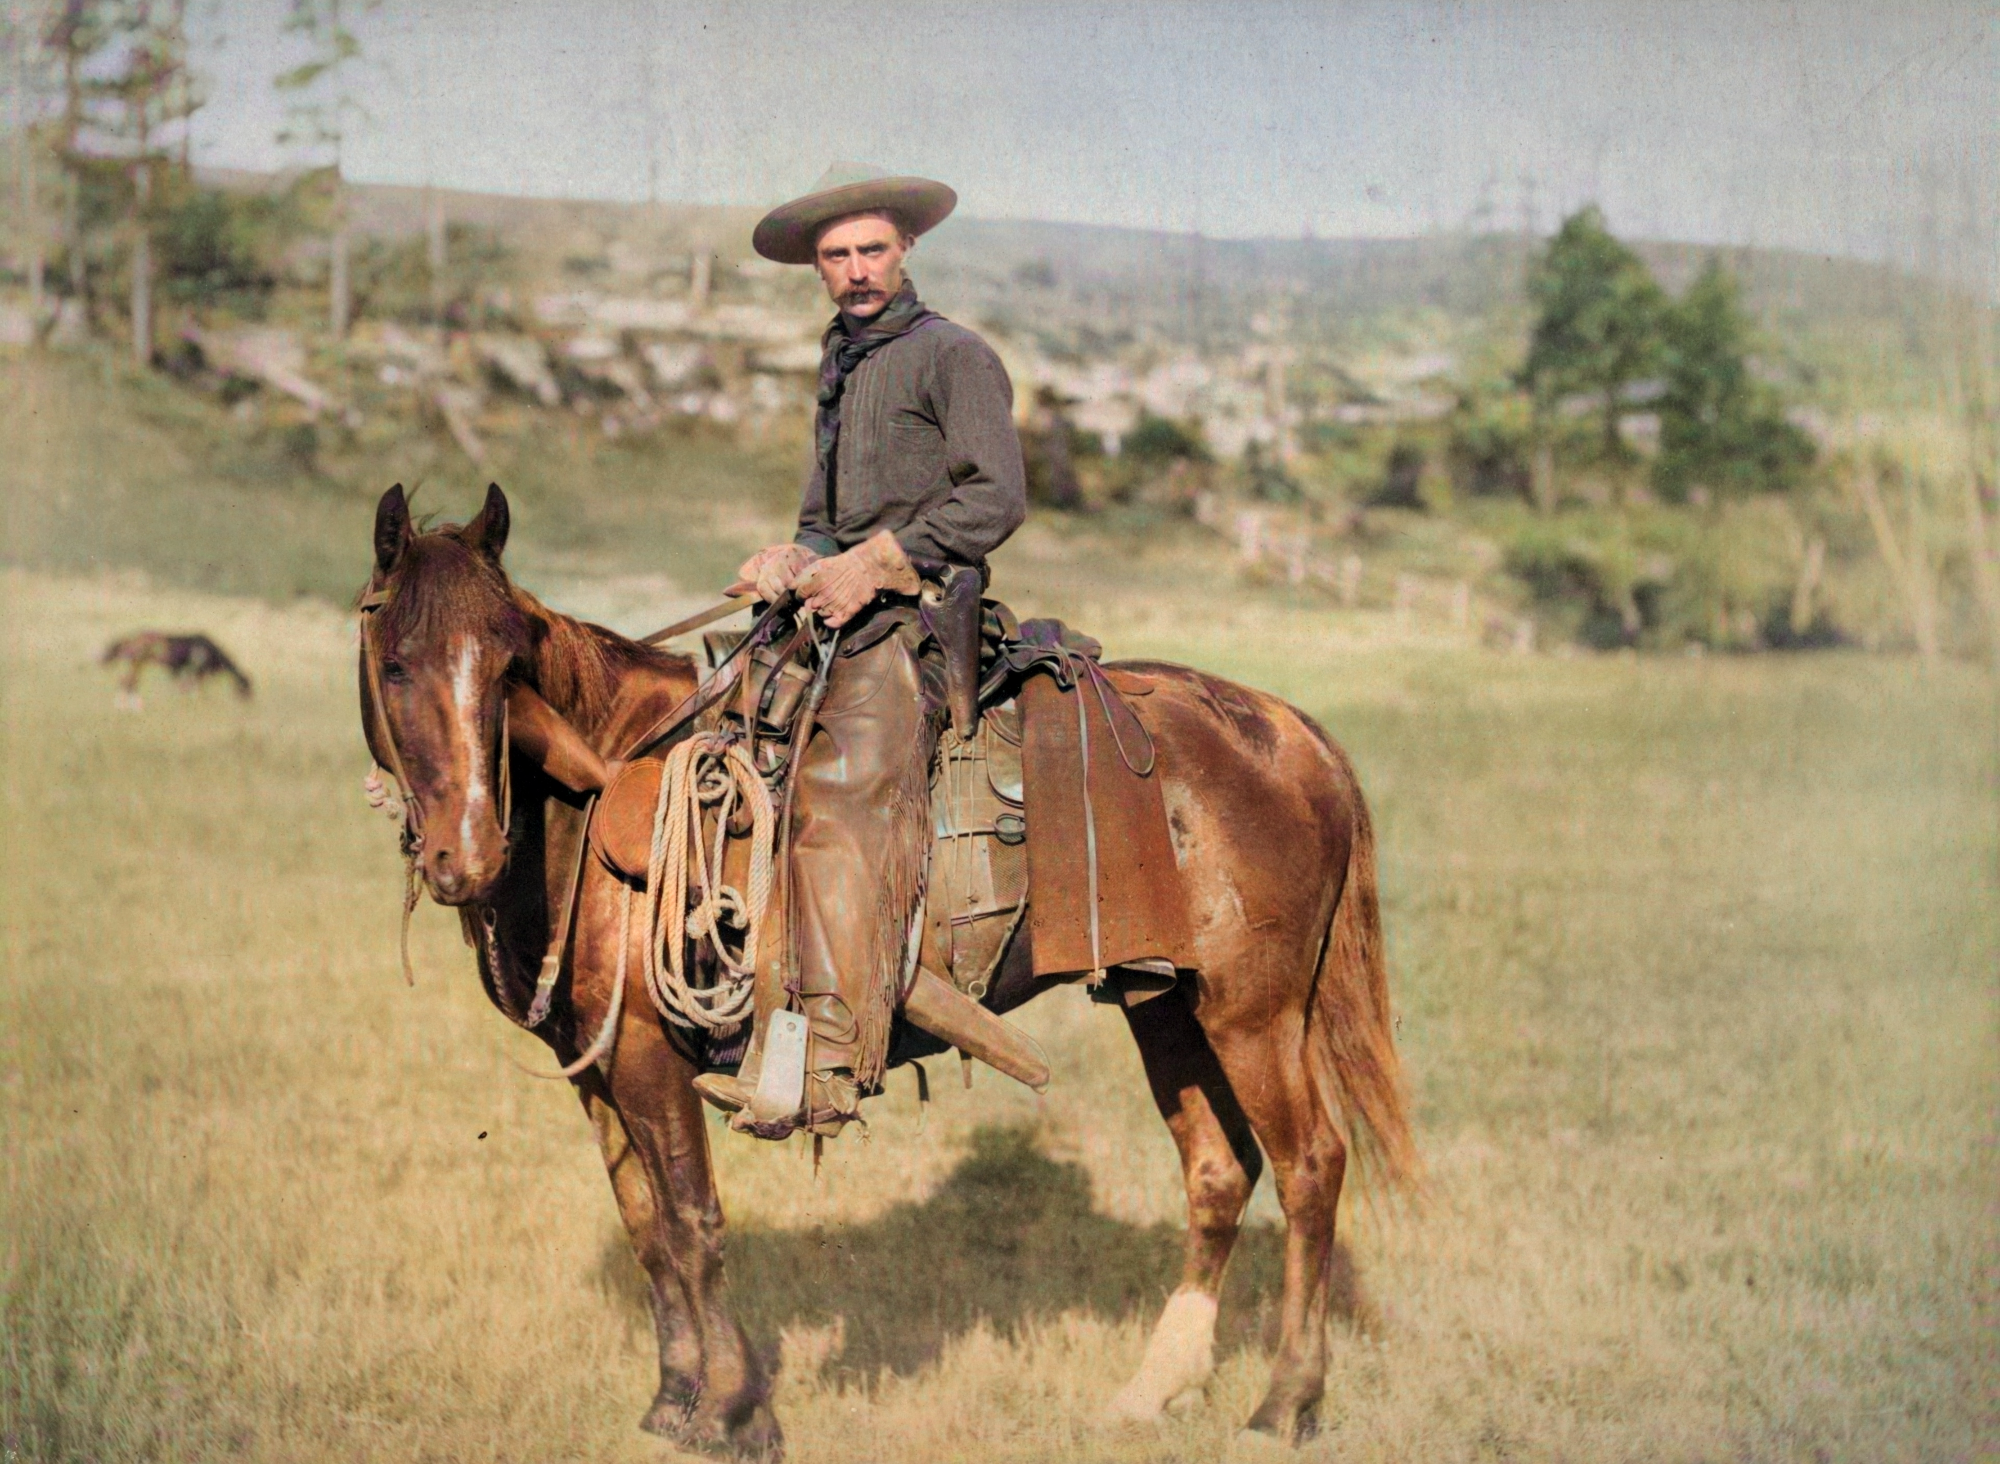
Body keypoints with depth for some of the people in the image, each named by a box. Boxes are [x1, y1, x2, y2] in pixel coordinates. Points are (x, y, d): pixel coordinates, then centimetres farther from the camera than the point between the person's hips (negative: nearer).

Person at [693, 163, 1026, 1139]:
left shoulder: (952, 355, -1)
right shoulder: (840, 371, 25)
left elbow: (996, 498, -11)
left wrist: (871, 566, -15)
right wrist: (794, 562, 3)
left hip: (919, 612, -9)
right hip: (841, 611, 9)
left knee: (837, 791, -25)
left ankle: (834, 1064, -32)